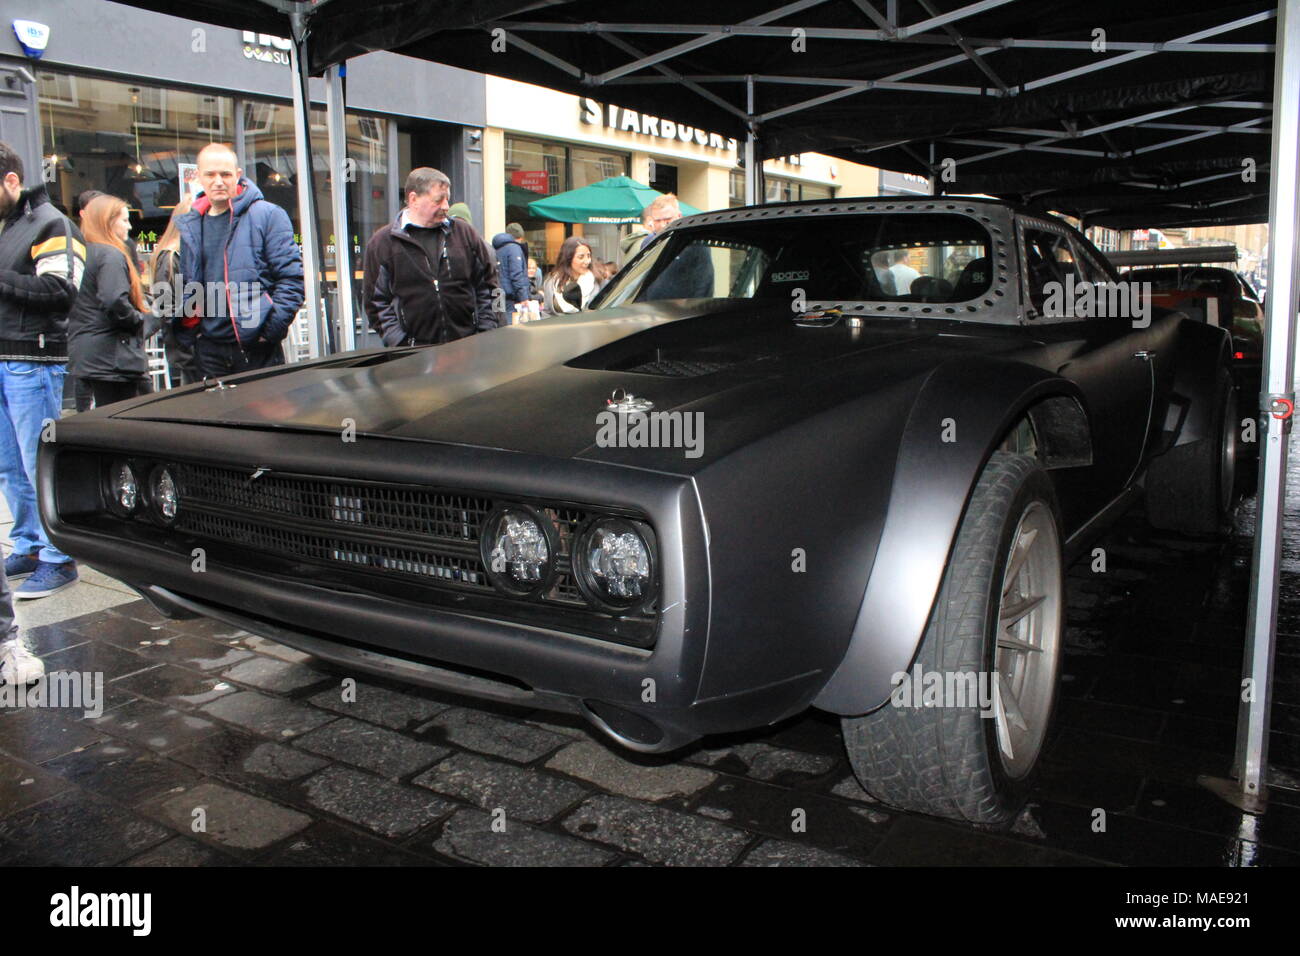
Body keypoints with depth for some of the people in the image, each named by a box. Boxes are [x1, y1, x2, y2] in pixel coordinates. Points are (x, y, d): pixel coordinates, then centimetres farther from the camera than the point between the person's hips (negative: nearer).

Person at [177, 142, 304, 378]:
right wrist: (187, 336, 8)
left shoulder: (267, 215, -2)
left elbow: (291, 276, -7)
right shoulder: (189, 226, 13)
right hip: (209, 348, 5)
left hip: (257, 347, -4)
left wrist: (273, 328, -14)